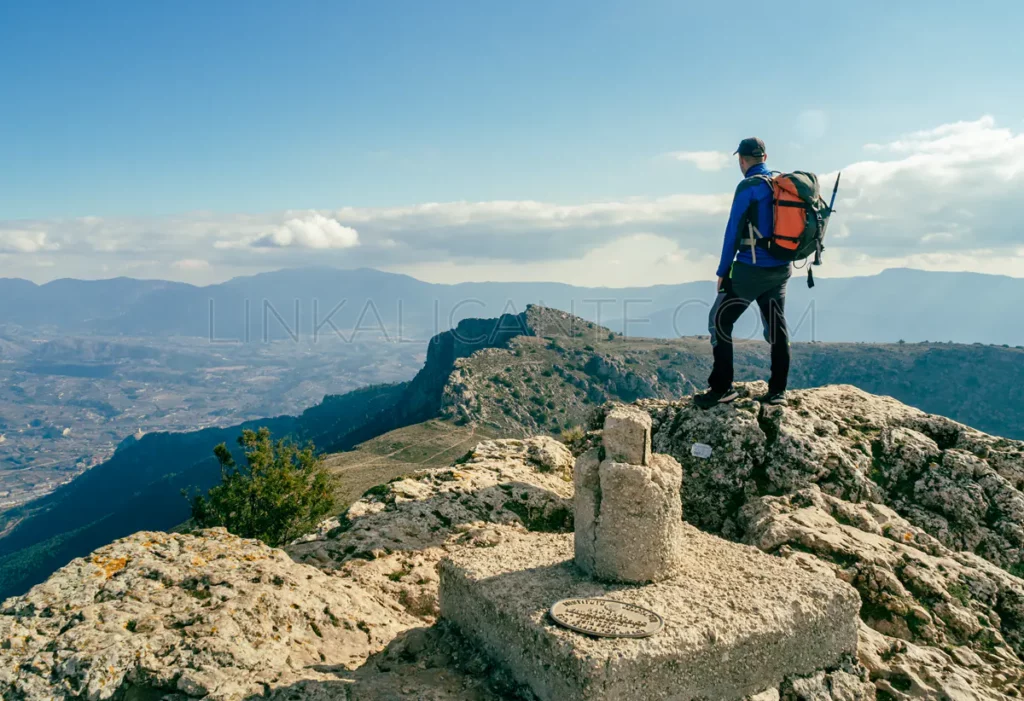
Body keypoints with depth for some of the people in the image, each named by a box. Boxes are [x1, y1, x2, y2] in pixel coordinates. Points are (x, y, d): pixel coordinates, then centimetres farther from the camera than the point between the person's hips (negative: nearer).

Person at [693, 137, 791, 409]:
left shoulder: (748, 187, -13)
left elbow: (733, 231, -13)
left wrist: (723, 271, -7)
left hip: (751, 270, -7)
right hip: (781, 269, 8)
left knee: (720, 321, 2)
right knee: (776, 326, 12)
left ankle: (722, 387, 0)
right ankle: (777, 391, 15)